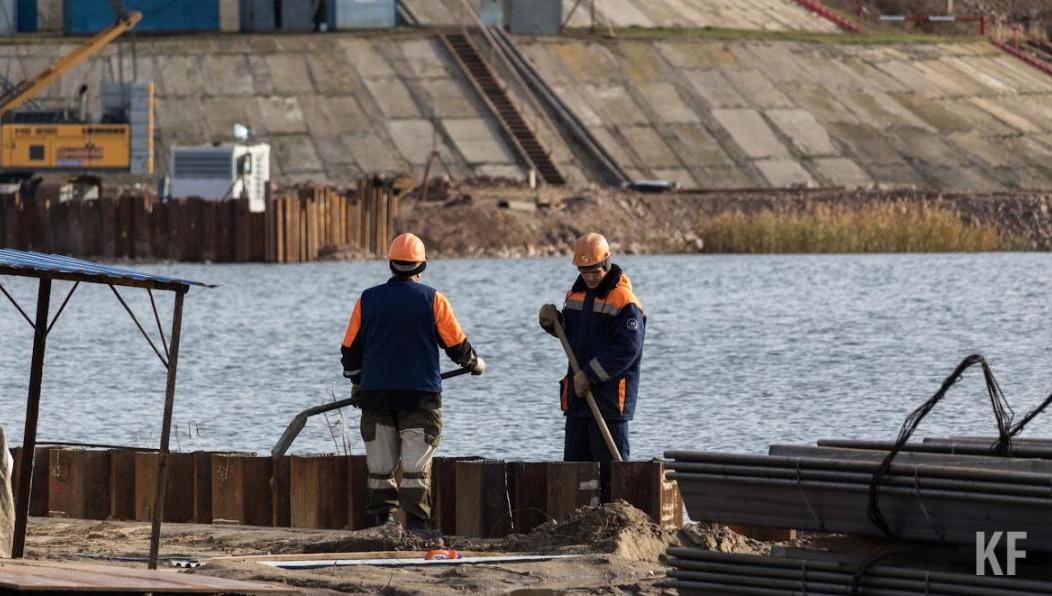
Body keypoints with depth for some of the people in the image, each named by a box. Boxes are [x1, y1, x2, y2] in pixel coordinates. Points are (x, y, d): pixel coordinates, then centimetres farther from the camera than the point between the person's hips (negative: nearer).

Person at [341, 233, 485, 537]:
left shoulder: (367, 300, 3)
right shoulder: (433, 300, -4)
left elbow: (350, 349, 11)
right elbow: (457, 344, 3)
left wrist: (356, 382, 28)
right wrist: (475, 364, 25)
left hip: (375, 393, 2)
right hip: (420, 394, -2)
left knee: (381, 461, 10)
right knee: (416, 460, -2)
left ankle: (381, 517, 11)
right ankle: (416, 519, -8)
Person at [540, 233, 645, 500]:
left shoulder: (625, 303, -14)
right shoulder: (577, 293, 12)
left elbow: (627, 350, -20)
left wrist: (590, 375, -19)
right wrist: (553, 321, 4)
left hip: (611, 397, -8)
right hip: (578, 396, 8)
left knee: (610, 463, -6)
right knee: (575, 462, 12)